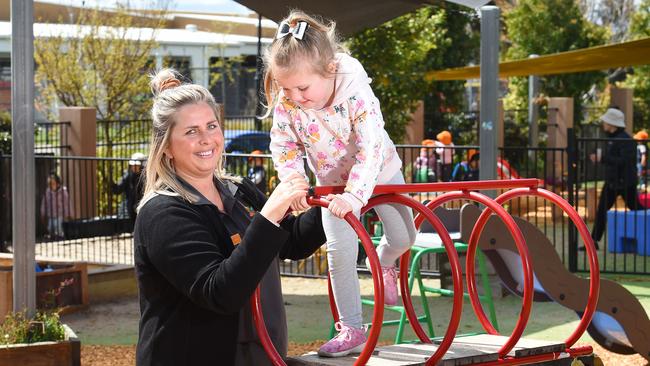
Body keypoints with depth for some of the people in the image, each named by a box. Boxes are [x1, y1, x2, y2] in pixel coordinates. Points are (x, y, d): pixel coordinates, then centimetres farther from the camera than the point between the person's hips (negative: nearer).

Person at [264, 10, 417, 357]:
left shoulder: (357, 95, -37)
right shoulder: (286, 102, -26)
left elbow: (371, 150, -40)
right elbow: (283, 146, -13)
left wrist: (354, 195, -51)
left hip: (379, 173, -2)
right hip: (333, 182, 2)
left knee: (403, 237, 8)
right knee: (340, 252, -8)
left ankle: (384, 263, 45)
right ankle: (351, 330, 2)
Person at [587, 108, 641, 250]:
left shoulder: (625, 140, -18)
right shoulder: (611, 138, 11)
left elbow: (624, 160, -28)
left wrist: (603, 158, -29)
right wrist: (599, 158, 9)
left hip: (625, 183, -9)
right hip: (611, 181, 9)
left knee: (636, 209, 3)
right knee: (601, 211, 4)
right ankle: (594, 241, 5)